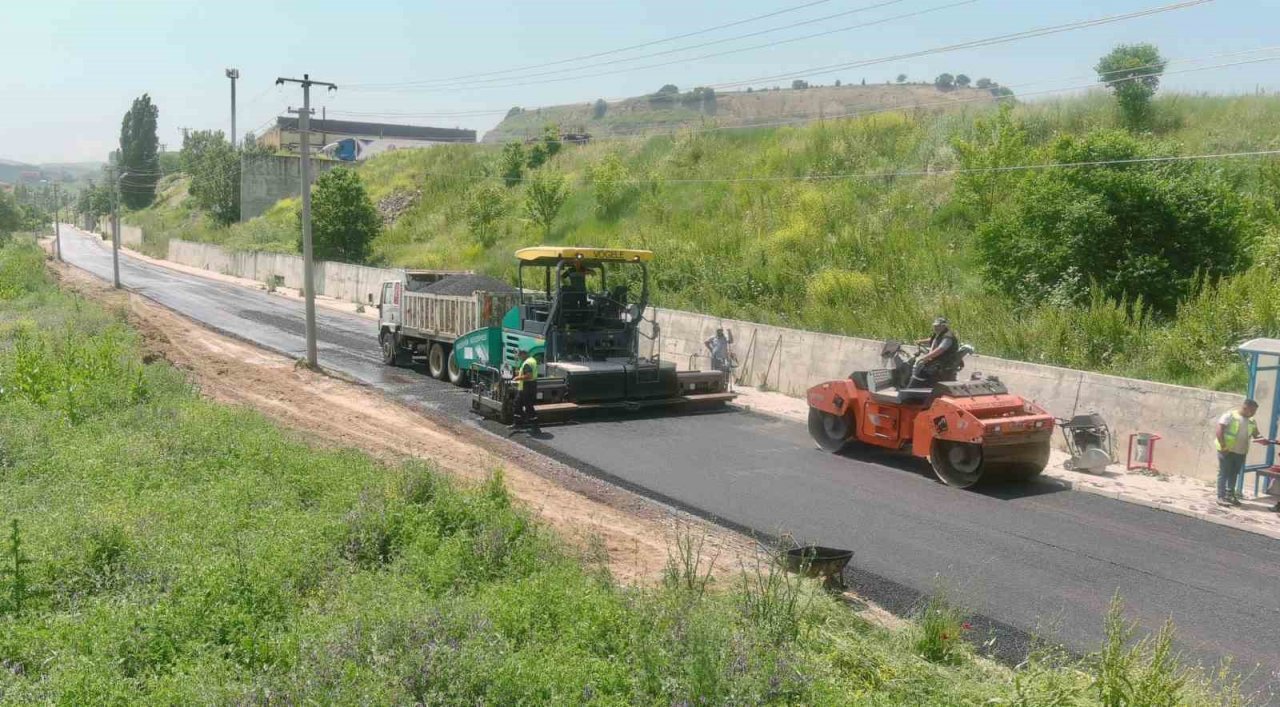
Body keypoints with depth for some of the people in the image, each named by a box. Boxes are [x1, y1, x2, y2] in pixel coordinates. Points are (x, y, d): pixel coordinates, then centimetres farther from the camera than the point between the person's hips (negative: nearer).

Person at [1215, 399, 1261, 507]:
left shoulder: (1252, 422, 11)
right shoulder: (1229, 416, -9)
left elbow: (1256, 434, 14)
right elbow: (1219, 431, -14)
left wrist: (1261, 439, -10)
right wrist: (1223, 446, -20)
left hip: (1241, 452, 6)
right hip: (1227, 451, -6)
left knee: (1234, 474, 12)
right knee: (1224, 473, -3)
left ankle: (1230, 495, 21)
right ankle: (1221, 497, -2)